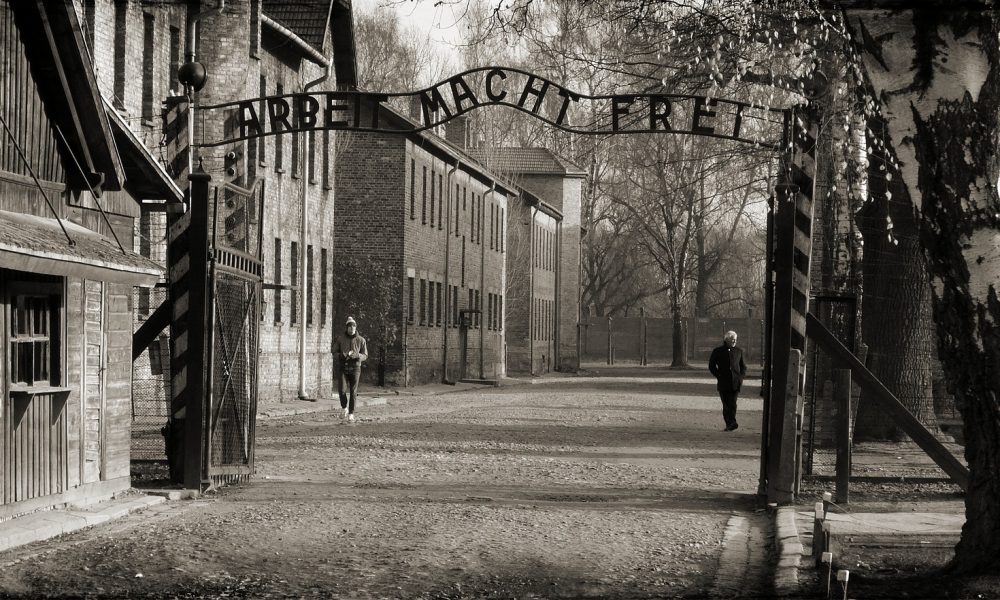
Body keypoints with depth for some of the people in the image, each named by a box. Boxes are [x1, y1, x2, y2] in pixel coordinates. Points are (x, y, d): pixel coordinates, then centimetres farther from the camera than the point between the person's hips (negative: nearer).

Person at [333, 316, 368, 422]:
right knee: (342, 390, -13)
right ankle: (344, 408, 14)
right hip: (343, 367, 0)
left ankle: (351, 414, 7)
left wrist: (357, 355, -20)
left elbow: (365, 356, 2)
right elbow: (334, 352, 4)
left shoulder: (361, 340, -1)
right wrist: (342, 355, -18)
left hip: (355, 367, 0)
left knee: (353, 392, -3)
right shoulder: (340, 338, -1)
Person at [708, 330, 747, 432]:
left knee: (732, 403, -12)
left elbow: (743, 366, 20)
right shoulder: (718, 351, 6)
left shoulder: (738, 351, 12)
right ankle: (729, 423, 6)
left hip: (735, 382, 0)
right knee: (726, 404, 1)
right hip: (723, 383, 0)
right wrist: (719, 376, -1)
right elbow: (711, 366, 8)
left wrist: (741, 377, 5)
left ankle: (731, 422, -17)